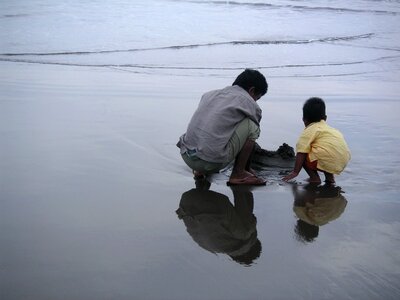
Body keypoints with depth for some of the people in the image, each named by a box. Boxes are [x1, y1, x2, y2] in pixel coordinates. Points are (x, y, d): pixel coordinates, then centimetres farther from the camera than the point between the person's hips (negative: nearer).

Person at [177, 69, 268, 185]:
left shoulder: (210, 94, 22)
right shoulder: (249, 104, 5)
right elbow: (252, 135, 21)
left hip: (186, 157, 7)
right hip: (212, 162, -7)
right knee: (251, 125, 4)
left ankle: (202, 170, 22)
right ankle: (238, 174, 11)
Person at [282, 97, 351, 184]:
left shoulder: (309, 131, 2)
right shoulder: (328, 128, 26)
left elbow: (301, 153, -5)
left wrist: (295, 172, -2)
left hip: (327, 162, -8)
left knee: (302, 155, 6)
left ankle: (314, 178, -2)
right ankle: (330, 177, 20)